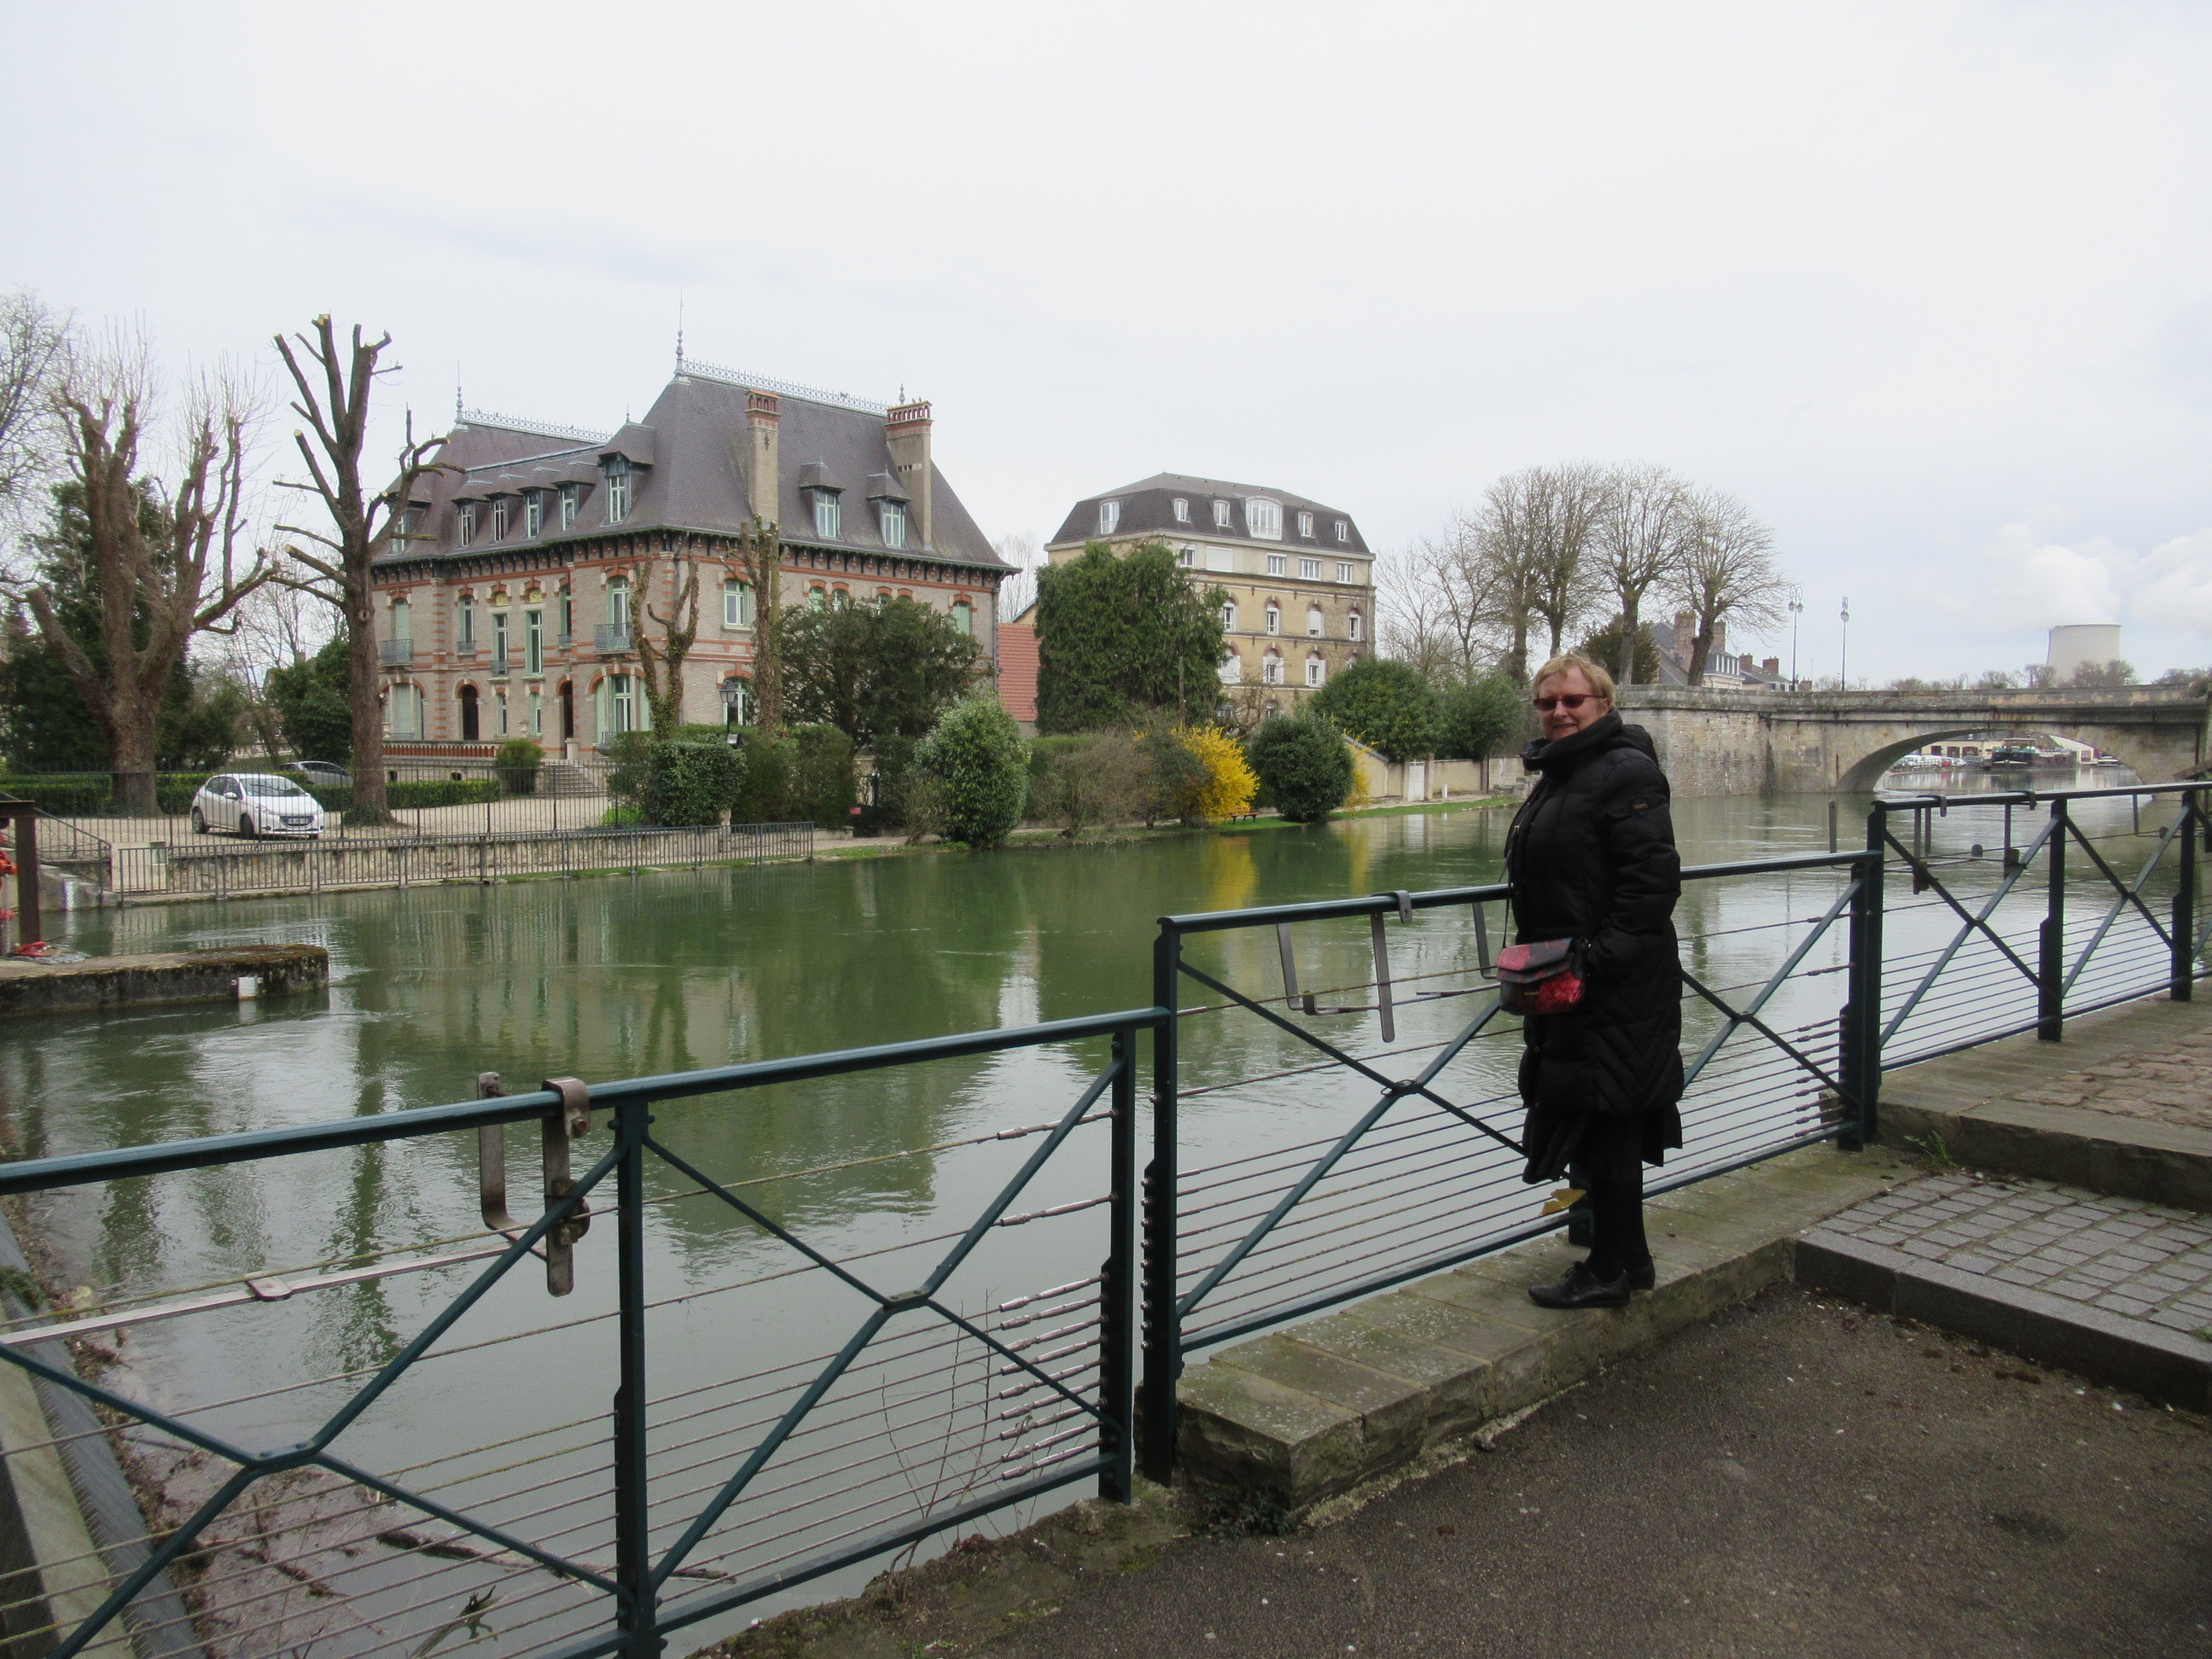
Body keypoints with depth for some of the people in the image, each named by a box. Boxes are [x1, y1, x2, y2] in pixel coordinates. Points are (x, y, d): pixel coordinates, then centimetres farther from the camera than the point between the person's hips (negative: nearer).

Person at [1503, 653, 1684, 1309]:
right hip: (1569, 985, 10)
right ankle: (1627, 1258, 29)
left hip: (1618, 991, -10)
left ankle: (1610, 1271, 10)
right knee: (1603, 1125, 16)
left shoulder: (1627, 773, -13)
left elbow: (1654, 881, -21)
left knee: (1604, 1123, -2)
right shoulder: (1557, 776, 16)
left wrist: (1598, 960, -24)